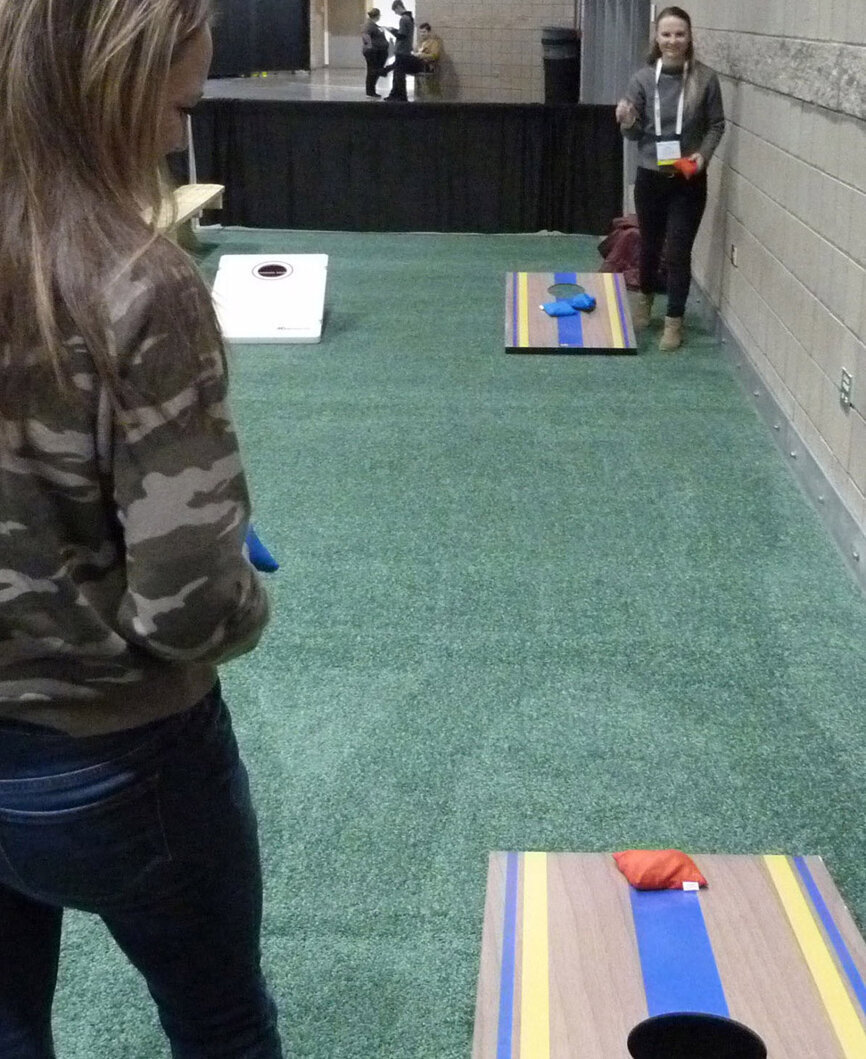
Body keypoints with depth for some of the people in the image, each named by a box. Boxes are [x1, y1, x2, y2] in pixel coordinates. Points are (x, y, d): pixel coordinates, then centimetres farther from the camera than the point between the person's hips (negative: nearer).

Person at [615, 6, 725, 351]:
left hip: (689, 180, -2)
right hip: (650, 177, 2)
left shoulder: (705, 78, -7)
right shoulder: (643, 78, -5)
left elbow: (716, 125, 2)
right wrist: (628, 122, -21)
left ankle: (674, 321, 13)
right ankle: (645, 298, 45)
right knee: (650, 245, 18)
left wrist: (704, 154, -15)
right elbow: (634, 135, 1)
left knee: (678, 251, 0)